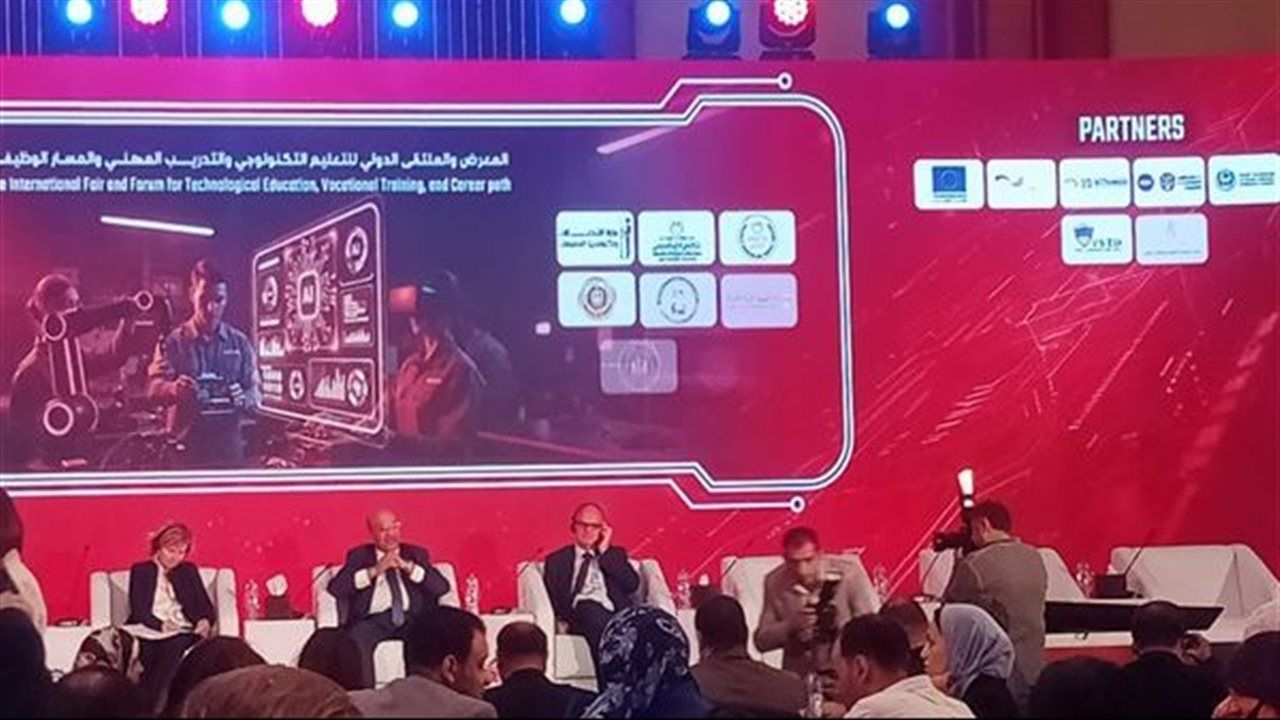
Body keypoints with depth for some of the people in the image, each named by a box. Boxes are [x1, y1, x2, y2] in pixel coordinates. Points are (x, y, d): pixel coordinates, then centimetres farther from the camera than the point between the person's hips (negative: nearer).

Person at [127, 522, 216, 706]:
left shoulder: (189, 571, 22)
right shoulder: (140, 570, 14)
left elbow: (206, 606, 13)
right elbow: (138, 609, 0)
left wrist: (205, 621, -12)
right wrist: (160, 625, -20)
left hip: (182, 632, 1)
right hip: (148, 632, -1)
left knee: (172, 647, -33)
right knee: (144, 650, -35)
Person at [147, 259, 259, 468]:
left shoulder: (240, 343, 12)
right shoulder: (175, 342, 4)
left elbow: (255, 390, 8)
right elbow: (154, 386, -6)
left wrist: (244, 400, -17)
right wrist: (174, 389, -31)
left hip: (229, 443, 2)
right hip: (186, 445, -2)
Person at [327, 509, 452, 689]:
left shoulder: (417, 554, 20)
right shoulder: (359, 555, 17)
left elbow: (442, 587, 5)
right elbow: (335, 587, 0)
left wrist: (408, 567, -5)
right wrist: (374, 571, -6)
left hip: (411, 618, 1)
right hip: (373, 620, -1)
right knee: (358, 638, -34)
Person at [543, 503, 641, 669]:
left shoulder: (615, 554, 27)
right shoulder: (557, 560, 24)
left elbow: (632, 585, 9)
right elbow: (550, 597, 13)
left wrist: (604, 552, 9)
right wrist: (560, 621, -8)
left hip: (617, 616, 1)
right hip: (580, 615, -1)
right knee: (590, 607, -39)